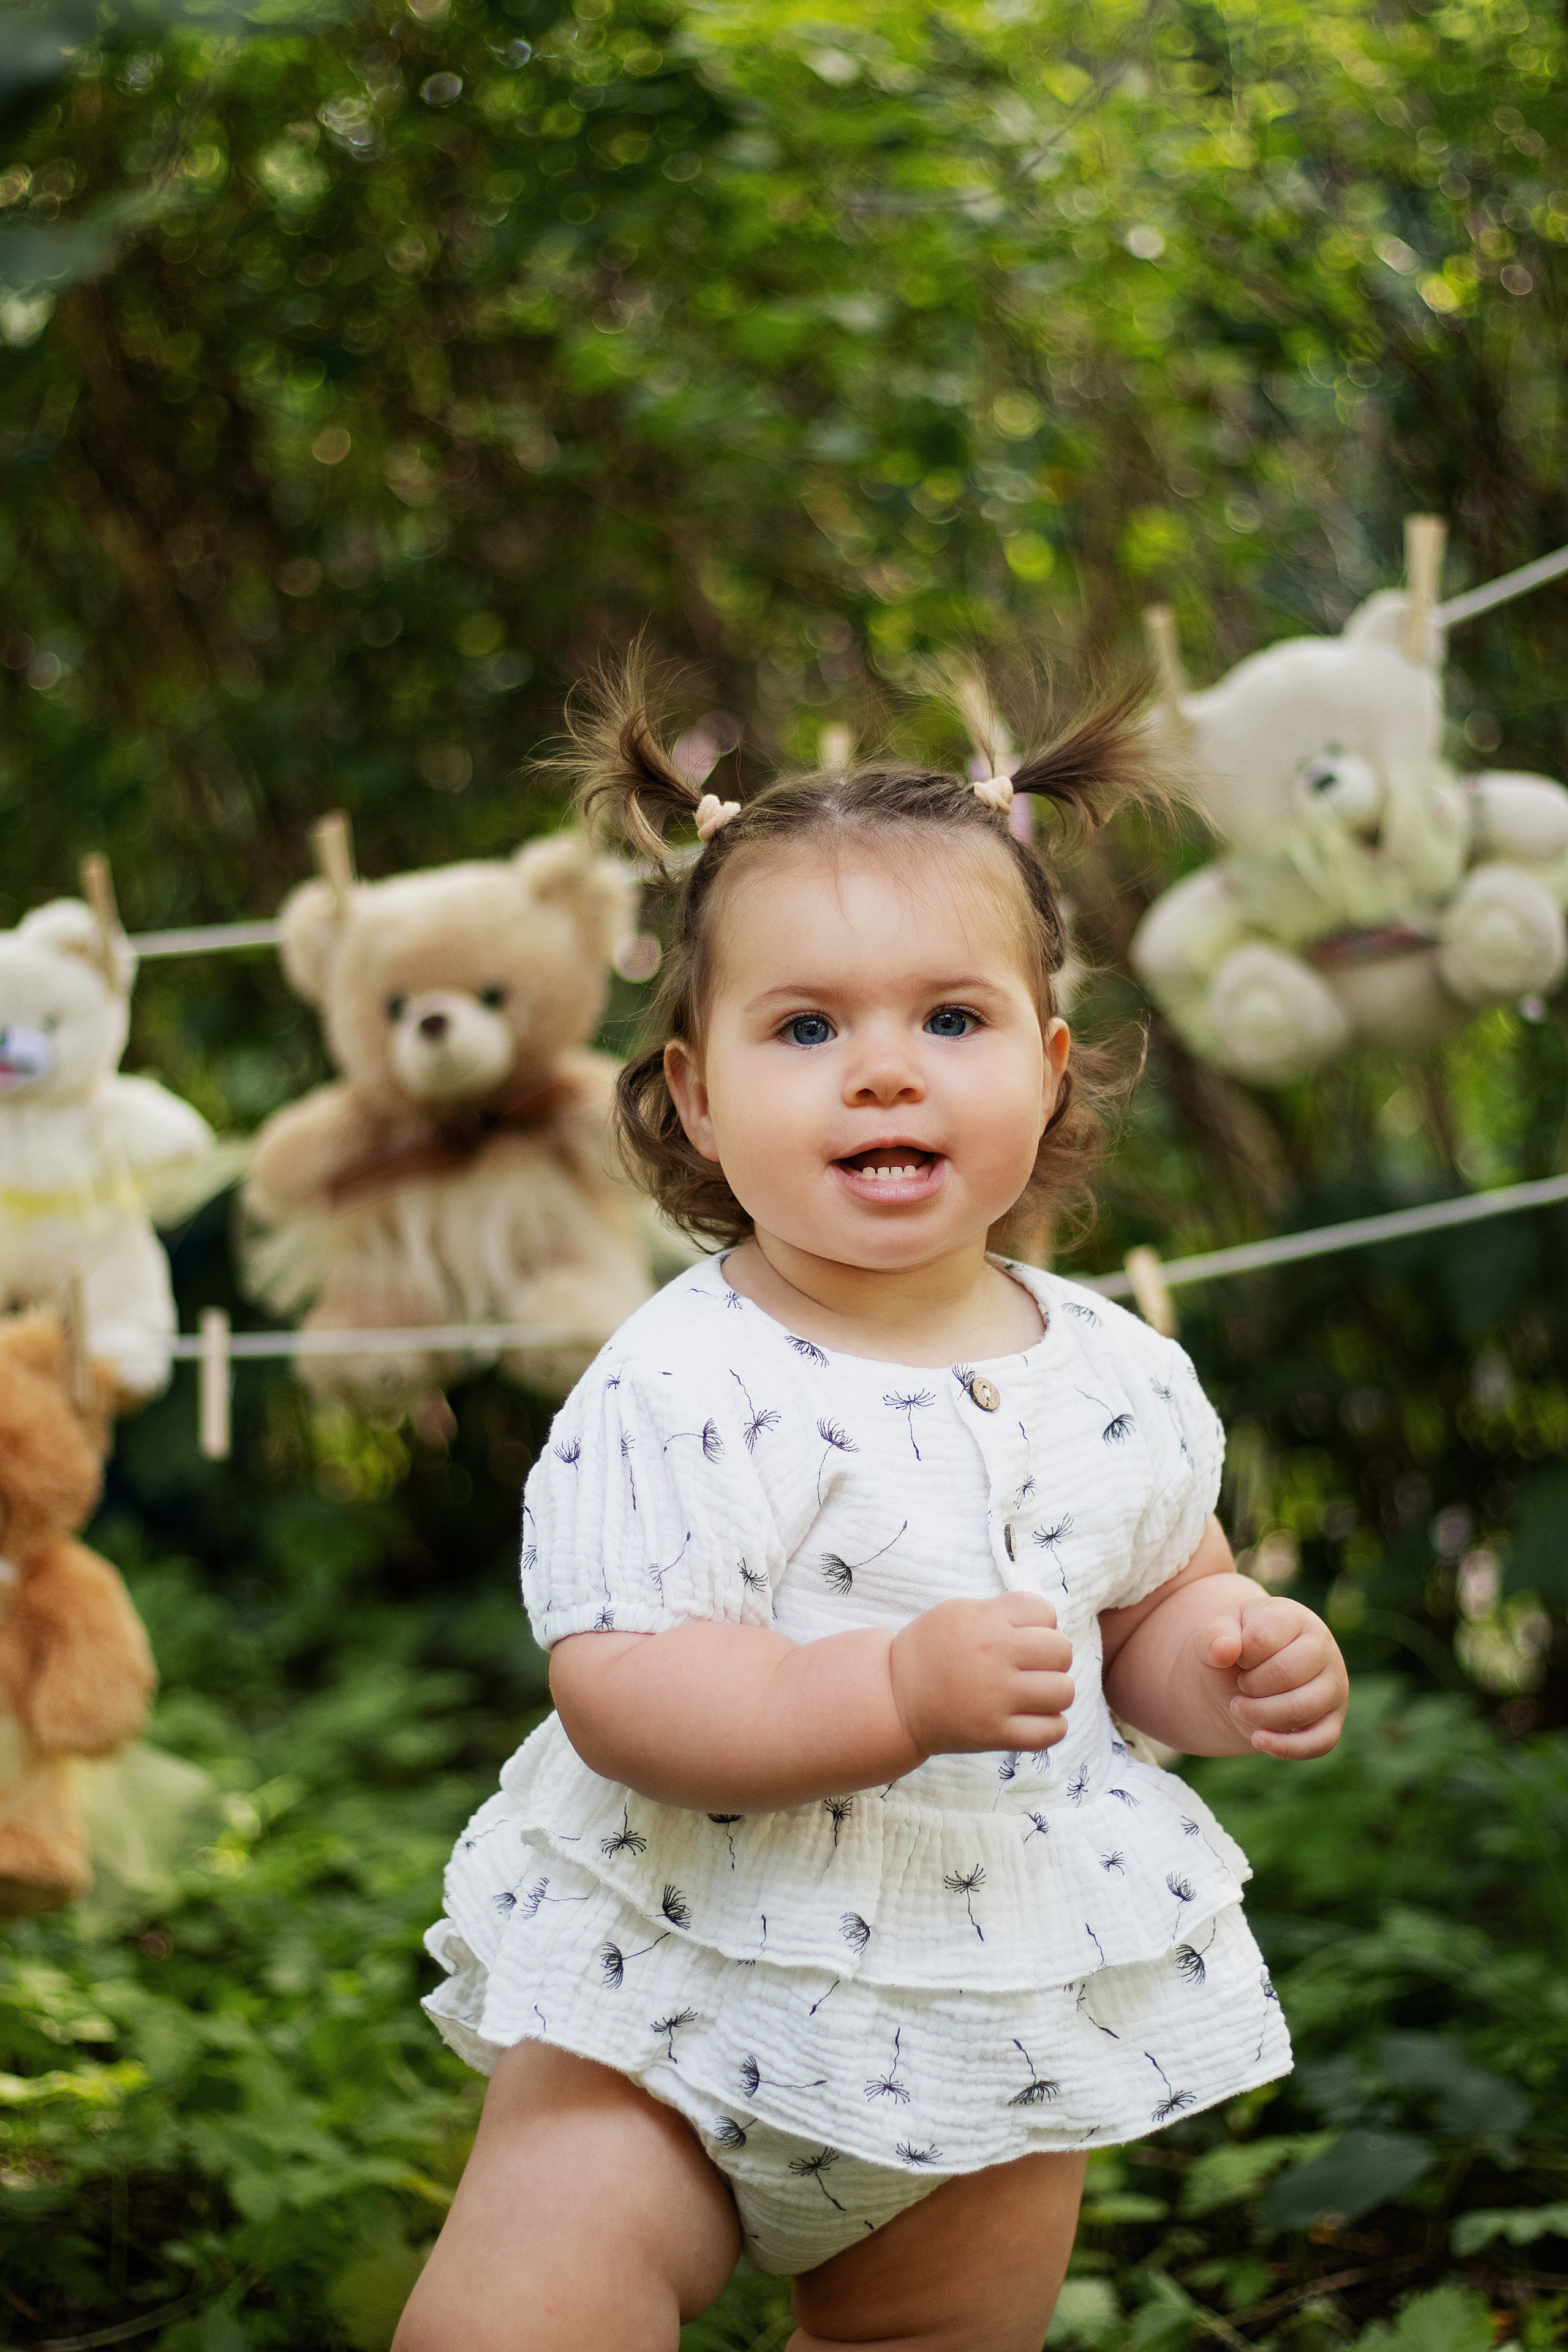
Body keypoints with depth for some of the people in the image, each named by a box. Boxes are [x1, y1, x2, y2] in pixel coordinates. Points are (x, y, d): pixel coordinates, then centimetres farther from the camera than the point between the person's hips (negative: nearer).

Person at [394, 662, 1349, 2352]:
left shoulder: (1121, 1380, -3)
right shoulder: (677, 1388, -19)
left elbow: (1157, 1605, 11)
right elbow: (617, 1693, -25)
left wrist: (1240, 1656, -11)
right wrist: (905, 1689, -36)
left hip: (1013, 2009, 4)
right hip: (690, 1989, -4)